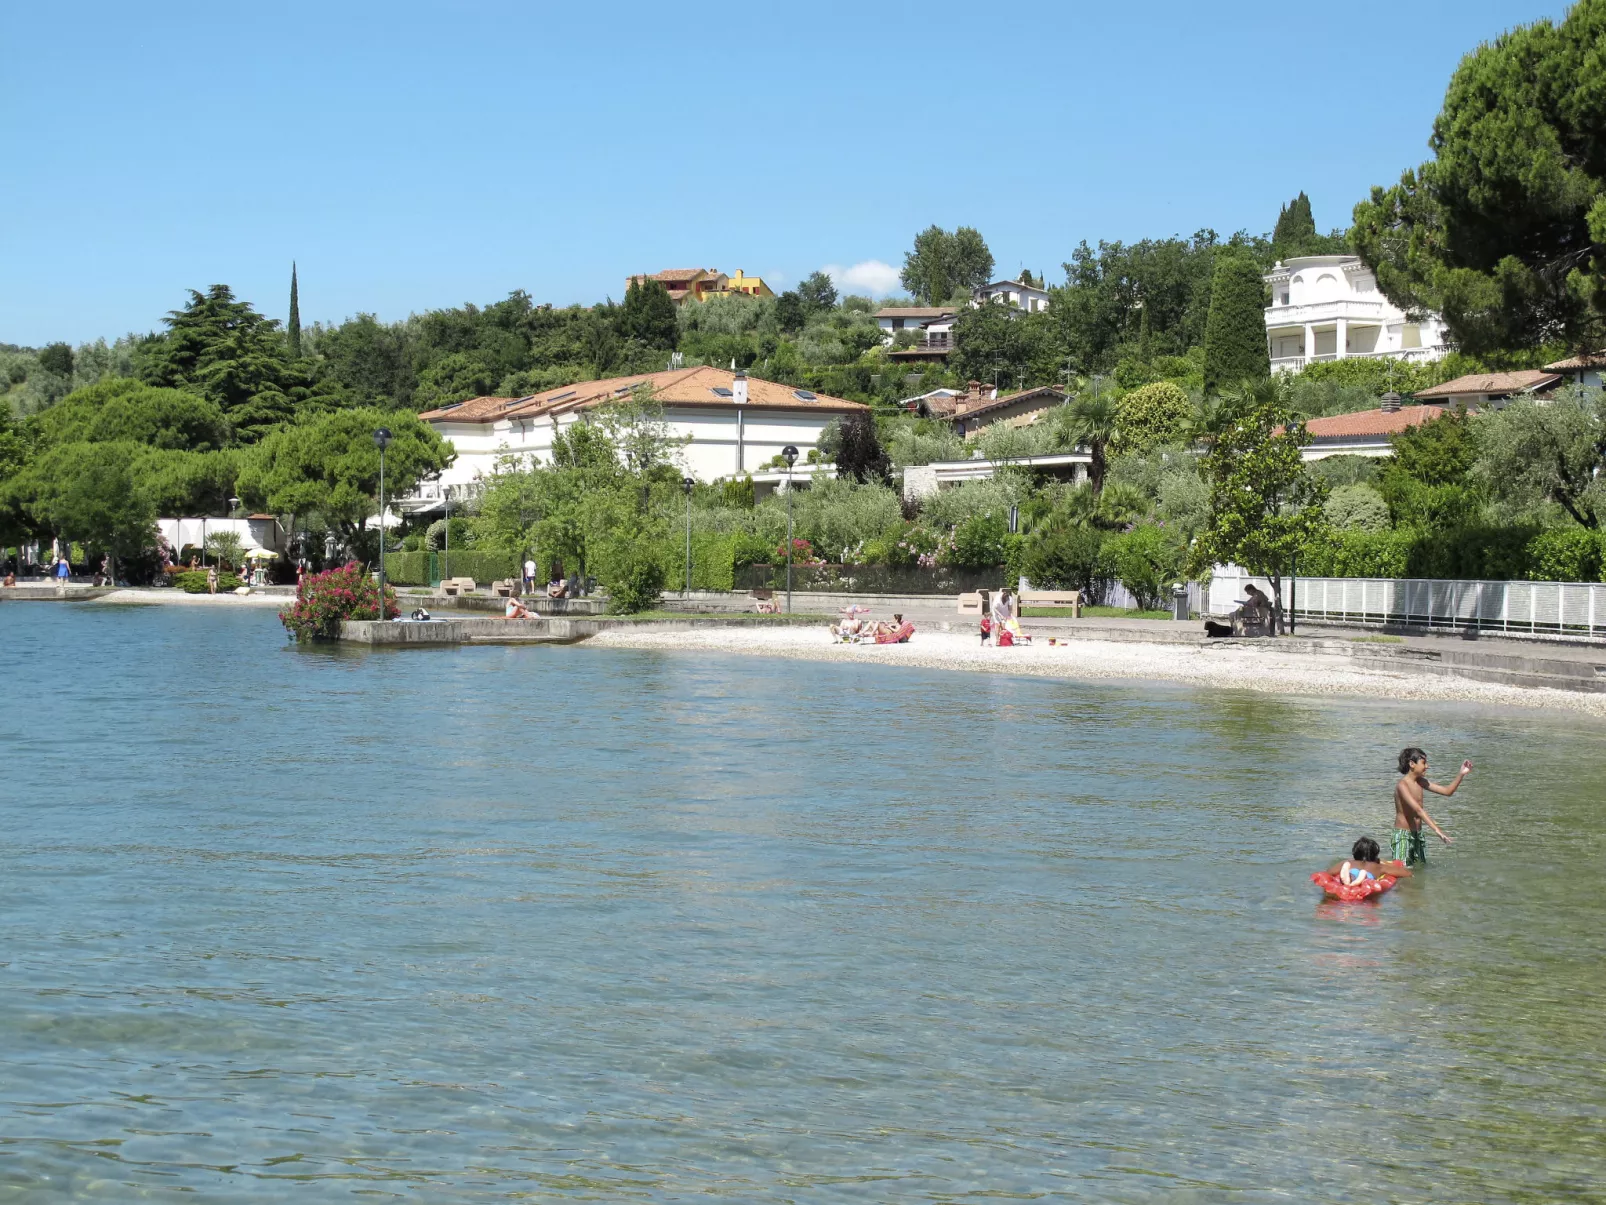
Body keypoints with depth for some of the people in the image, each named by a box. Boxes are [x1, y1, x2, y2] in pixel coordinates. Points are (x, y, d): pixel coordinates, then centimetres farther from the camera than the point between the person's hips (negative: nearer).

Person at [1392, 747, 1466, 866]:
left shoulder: (1420, 782, 8)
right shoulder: (1402, 785, -19)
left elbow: (1447, 791, 11)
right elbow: (1418, 810, -30)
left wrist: (1461, 774, -3)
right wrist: (1437, 830, -38)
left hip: (1417, 834, 8)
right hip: (1403, 835, -8)